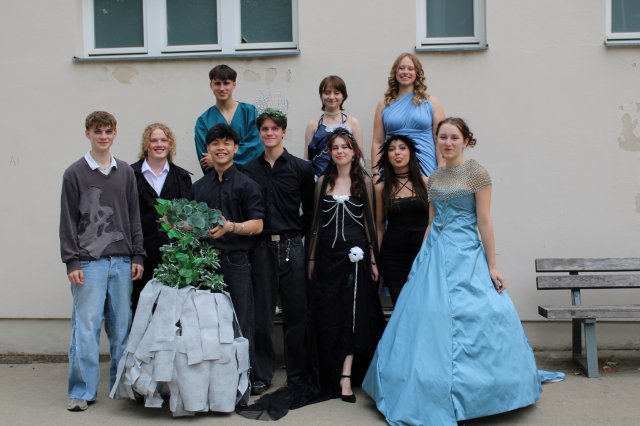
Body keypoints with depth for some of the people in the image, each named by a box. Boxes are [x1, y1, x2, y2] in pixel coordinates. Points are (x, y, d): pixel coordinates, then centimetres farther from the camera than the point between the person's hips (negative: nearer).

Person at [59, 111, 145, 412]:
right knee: (86, 327, -5)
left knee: (121, 326, 6)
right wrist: (71, 262, -6)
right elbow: (68, 221, 0)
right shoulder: (75, 173, 2)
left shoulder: (125, 173, 11)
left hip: (122, 261, 3)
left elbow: (133, 217, 13)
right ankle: (82, 391, 4)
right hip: (89, 262, -3)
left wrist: (137, 256, 7)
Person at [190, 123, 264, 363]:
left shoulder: (247, 185, 3)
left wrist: (230, 227, -20)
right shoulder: (198, 187, 17)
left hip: (235, 260, -4)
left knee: (241, 325, -1)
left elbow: (257, 225, -4)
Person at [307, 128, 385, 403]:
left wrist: (373, 259, -2)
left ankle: (346, 376, -5)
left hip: (355, 253, -2)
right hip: (327, 254, 2)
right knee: (328, 315, 4)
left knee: (353, 312, -5)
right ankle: (331, 375, 17)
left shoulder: (364, 181, 3)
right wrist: (311, 258, 8)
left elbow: (370, 222, 3)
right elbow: (316, 222, 11)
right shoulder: (323, 182, 8)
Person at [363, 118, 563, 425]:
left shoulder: (476, 173, -5)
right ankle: (433, 394, 16)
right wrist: (422, 260, 15)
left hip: (465, 255, -6)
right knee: (430, 318, 4)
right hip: (434, 253, 6)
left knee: (466, 321, -7)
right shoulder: (434, 179, 13)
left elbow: (484, 221, -8)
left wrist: (492, 266, -9)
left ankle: (464, 395, 7)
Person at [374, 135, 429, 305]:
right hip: (393, 254, 0)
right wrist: (375, 260, 8)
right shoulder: (381, 188, 5)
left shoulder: (426, 182, 3)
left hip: (423, 252, 0)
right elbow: (379, 227, 9)